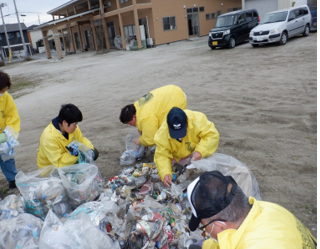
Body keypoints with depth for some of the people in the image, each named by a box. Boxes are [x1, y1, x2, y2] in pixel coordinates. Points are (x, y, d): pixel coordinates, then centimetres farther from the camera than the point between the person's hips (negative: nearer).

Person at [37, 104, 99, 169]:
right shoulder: (49, 137, -35)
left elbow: (82, 140, 1)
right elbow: (58, 164, -32)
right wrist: (72, 155, -49)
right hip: (51, 167, -6)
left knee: (94, 153, -7)